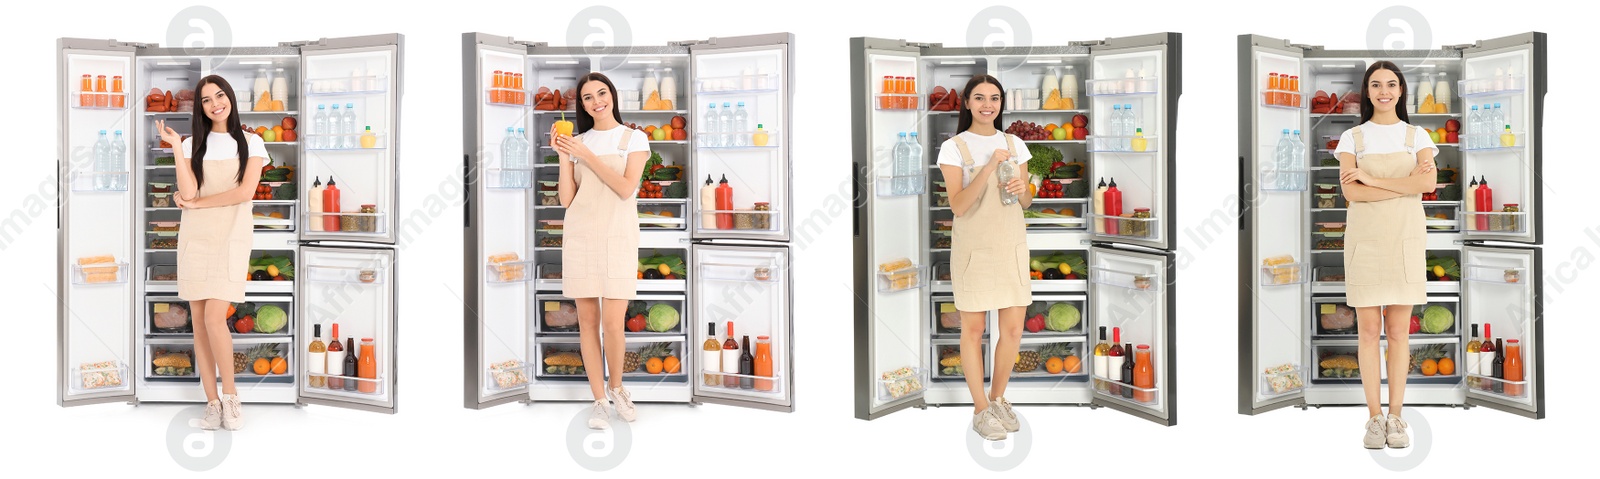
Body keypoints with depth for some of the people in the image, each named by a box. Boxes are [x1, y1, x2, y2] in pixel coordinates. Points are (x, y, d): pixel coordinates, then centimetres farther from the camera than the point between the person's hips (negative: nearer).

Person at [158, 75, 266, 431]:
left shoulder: (251, 143, 5)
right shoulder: (193, 145, 10)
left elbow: (244, 191, -8)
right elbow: (188, 193, -5)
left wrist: (195, 203, -4)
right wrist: (175, 147, -8)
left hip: (231, 237, -3)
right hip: (195, 237, 3)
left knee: (214, 318, -15)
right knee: (199, 321, 1)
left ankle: (231, 396, 0)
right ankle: (212, 403, 7)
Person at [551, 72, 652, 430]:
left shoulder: (634, 139, 4)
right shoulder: (577, 142, 11)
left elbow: (626, 188, -10)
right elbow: (566, 199, 5)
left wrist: (586, 155, -11)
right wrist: (564, 157, -5)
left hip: (618, 237, -3)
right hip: (580, 236, 3)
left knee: (612, 322, -10)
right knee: (587, 319, 2)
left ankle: (616, 386, 16)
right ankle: (599, 399, 11)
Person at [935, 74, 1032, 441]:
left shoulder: (1014, 145, 7)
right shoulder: (954, 148, -6)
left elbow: (1026, 203, 13)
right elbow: (958, 206, -15)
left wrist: (1022, 190, -10)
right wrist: (990, 167, -23)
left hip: (1011, 246, 4)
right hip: (972, 248, -4)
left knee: (1013, 330, 5)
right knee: (973, 328, 5)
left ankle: (998, 398, 27)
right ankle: (981, 410, 17)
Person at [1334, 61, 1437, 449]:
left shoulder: (1417, 136, 7)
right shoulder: (1352, 138, 5)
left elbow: (1428, 183, -11)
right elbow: (1350, 191, -10)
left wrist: (1371, 179, -13)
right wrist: (1405, 185, -13)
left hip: (1405, 239, 1)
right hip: (1364, 239, 0)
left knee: (1398, 331, 2)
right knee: (1369, 329, 0)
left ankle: (1396, 417, 8)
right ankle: (1374, 418, 6)